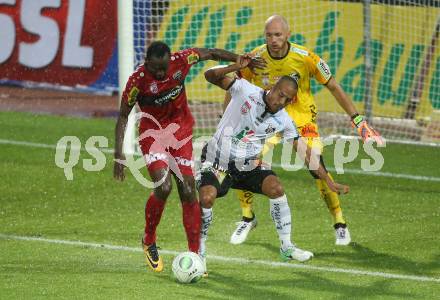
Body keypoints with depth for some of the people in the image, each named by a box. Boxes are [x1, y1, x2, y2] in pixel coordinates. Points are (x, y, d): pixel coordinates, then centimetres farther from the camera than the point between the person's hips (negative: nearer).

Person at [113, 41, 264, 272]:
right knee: (163, 187, -22)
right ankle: (149, 241, 3)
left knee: (188, 192, -1)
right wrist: (119, 155, -16)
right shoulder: (138, 80, -23)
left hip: (181, 131, 3)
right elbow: (123, 117, -11)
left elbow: (210, 53, 2)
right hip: (152, 134, -3)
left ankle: (194, 253, 7)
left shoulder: (181, 61, -18)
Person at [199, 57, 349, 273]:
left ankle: (286, 247, -5)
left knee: (276, 188, -20)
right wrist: (235, 68, -34)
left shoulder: (283, 122, -4)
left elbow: (305, 152, 0)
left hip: (248, 165, 3)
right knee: (207, 198, -28)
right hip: (217, 160, -3)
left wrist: (329, 182, -4)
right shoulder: (245, 90, -13)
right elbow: (210, 76, -16)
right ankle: (199, 250, -4)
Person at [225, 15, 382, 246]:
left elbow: (334, 88, -8)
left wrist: (358, 120, -9)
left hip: (301, 118, -2)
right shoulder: (255, 58, -16)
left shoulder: (306, 58, -20)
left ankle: (339, 223, 1)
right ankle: (247, 218, 12)